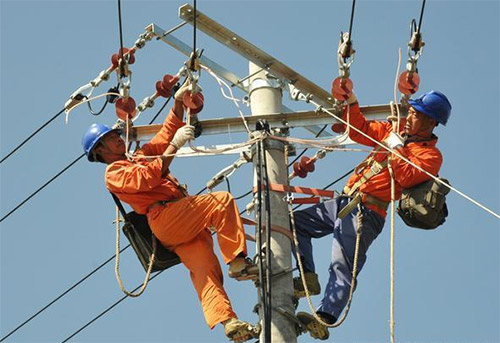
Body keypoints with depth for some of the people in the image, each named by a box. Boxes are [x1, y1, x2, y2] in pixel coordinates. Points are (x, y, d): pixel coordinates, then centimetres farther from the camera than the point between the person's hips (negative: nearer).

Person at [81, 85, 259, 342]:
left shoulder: (139, 156, 33)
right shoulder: (113, 172, 6)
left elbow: (166, 134, 38)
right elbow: (147, 179, -12)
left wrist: (178, 102, 26)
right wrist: (173, 147, -13)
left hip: (186, 224, 7)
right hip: (165, 218, -7)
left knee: (204, 270, -13)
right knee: (222, 201, -22)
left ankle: (226, 321, -30)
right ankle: (238, 263, -25)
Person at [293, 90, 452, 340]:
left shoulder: (430, 155, -3)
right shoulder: (395, 129, 18)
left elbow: (407, 177, -20)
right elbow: (359, 131, 25)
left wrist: (396, 148, -13)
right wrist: (351, 102, 14)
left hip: (365, 212, -9)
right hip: (344, 202, 9)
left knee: (343, 267, -21)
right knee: (296, 222, 11)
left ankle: (325, 318, -34)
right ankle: (308, 277, 0)